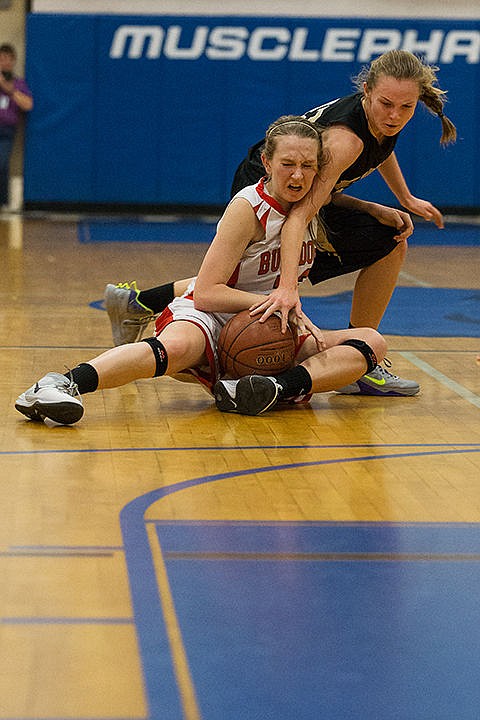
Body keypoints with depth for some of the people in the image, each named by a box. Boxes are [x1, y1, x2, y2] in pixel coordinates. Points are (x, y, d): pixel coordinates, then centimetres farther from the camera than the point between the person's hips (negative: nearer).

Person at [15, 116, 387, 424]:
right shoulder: (248, 207, -12)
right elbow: (206, 293, -17)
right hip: (210, 315, -6)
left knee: (372, 342, -13)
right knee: (176, 348, -42)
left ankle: (279, 389, -37)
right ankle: (60, 385, -49)